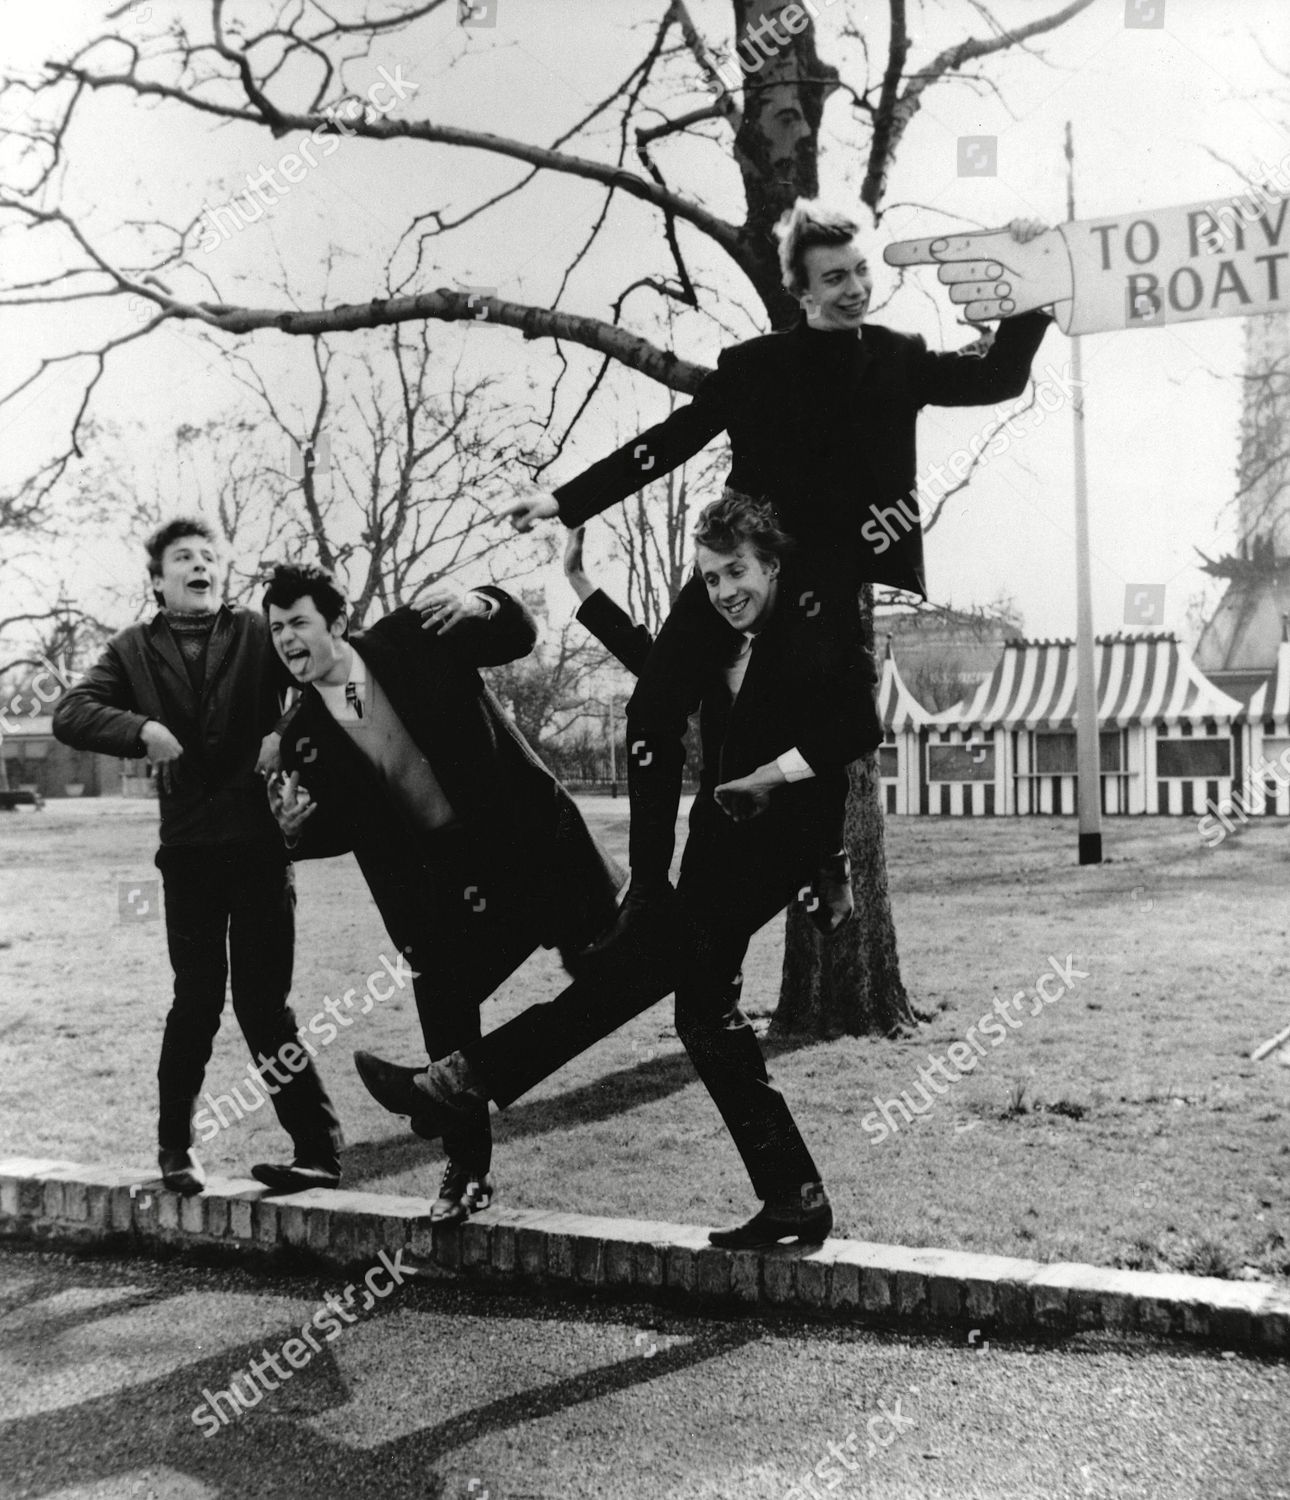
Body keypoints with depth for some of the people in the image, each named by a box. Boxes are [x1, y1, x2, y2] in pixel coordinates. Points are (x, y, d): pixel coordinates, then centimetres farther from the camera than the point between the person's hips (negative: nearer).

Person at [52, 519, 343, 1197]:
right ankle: (174, 1145, 21)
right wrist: (142, 728, -17)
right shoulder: (135, 649, 10)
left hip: (260, 840, -1)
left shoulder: (257, 633, 7)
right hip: (189, 847, 1)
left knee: (264, 1003, 1)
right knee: (198, 998, 2)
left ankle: (317, 1148, 10)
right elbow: (70, 714, 0)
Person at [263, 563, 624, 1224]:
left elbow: (518, 636, -1)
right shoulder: (303, 735, 3)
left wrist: (480, 605, -22)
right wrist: (296, 827, -14)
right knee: (446, 1026, 4)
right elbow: (338, 830, 9)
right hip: (439, 886, 3)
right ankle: (467, 1170, 20)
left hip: (529, 839, -2)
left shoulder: (409, 640, -4)